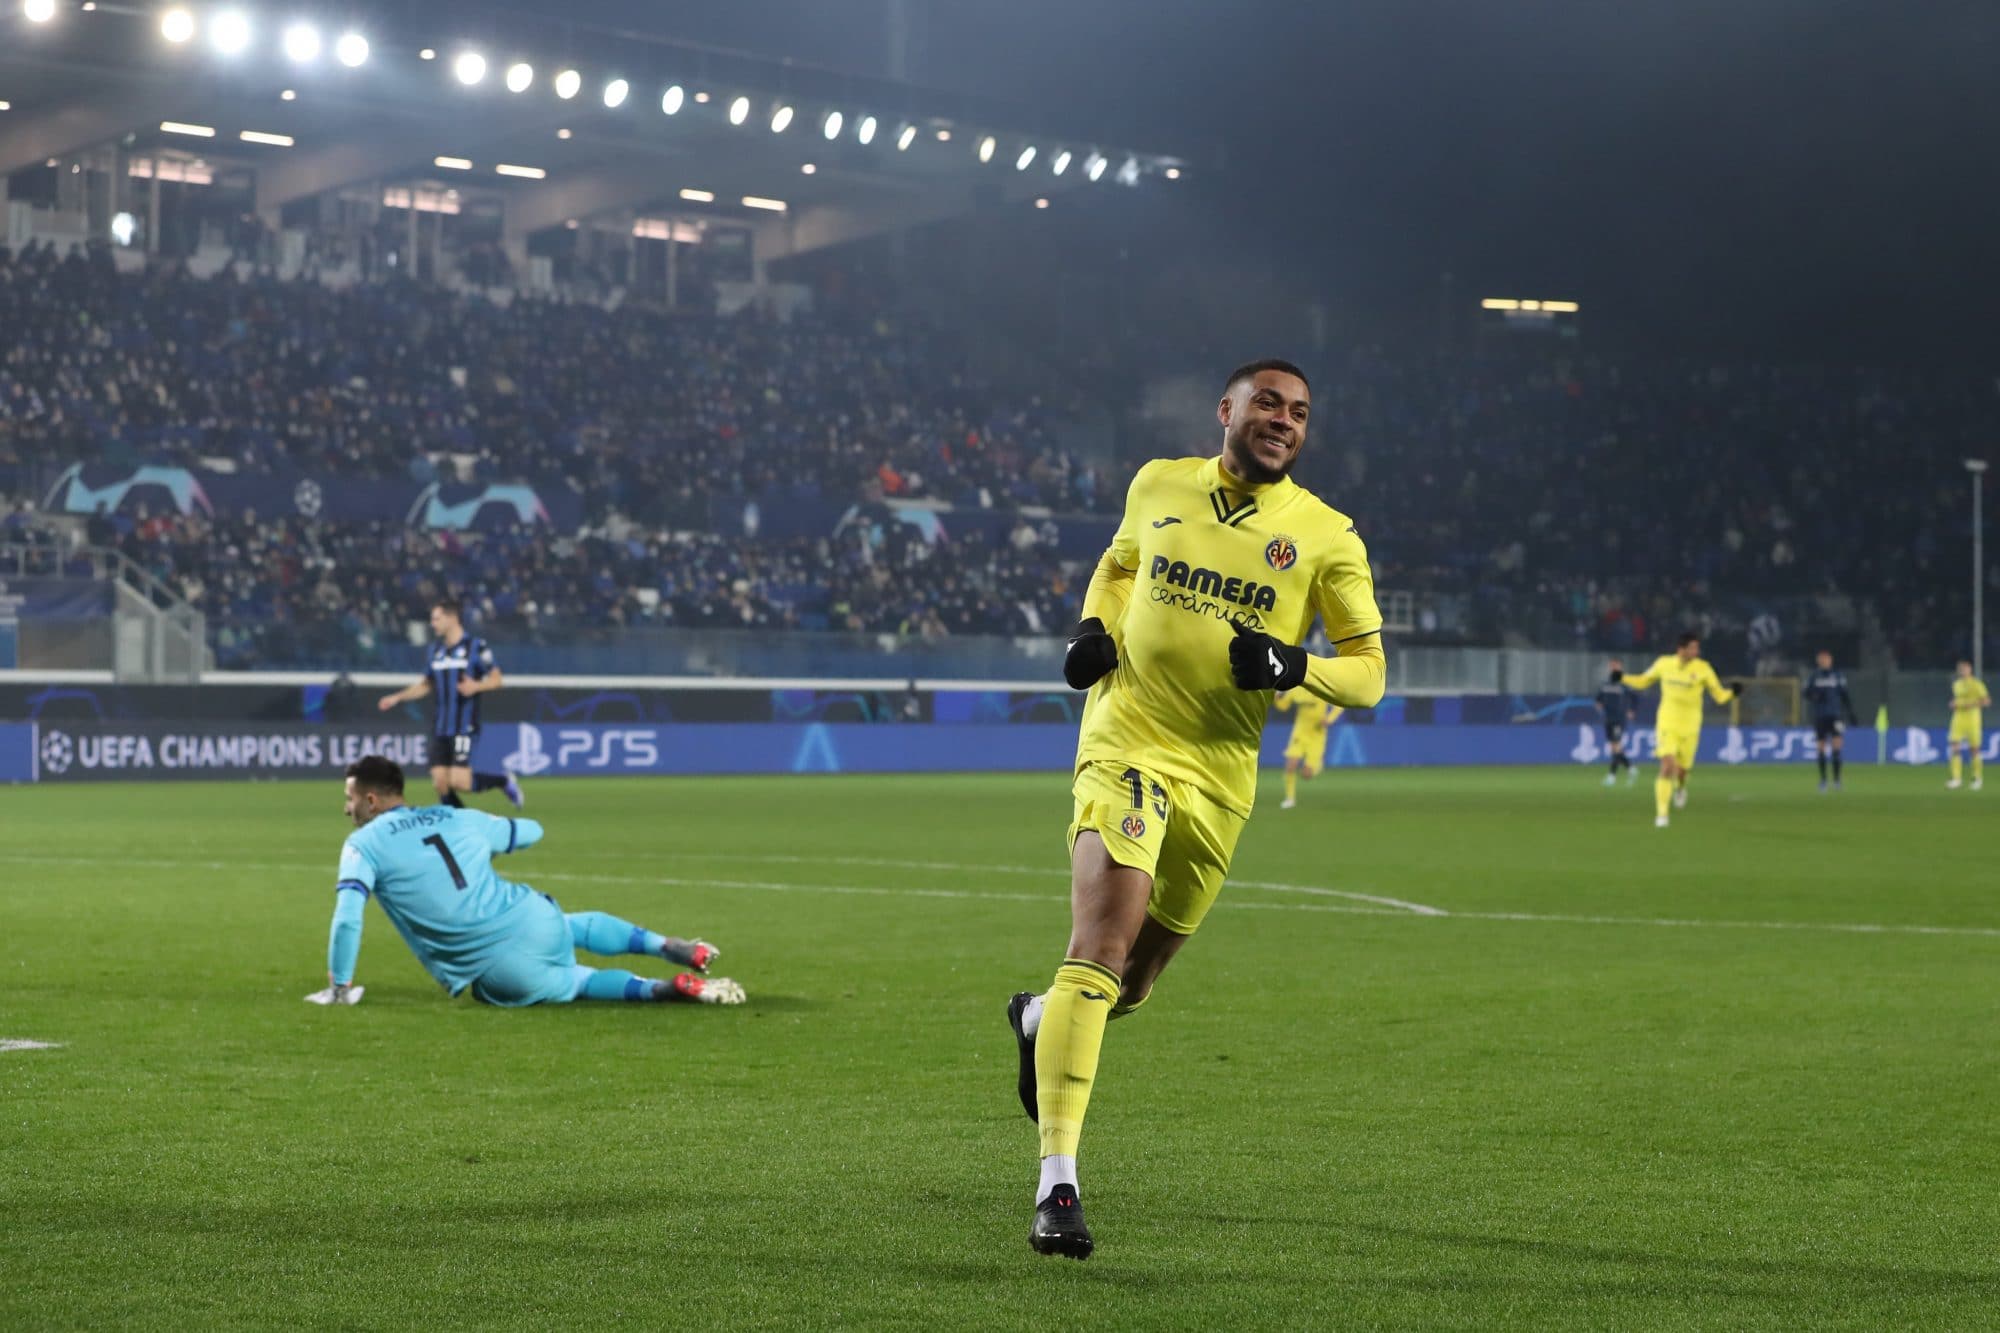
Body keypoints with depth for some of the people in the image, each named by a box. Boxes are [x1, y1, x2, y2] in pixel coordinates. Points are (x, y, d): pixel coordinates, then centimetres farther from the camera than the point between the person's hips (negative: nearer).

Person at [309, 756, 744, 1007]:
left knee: (569, 981, 26)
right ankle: (668, 946, 22)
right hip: (534, 921, 4)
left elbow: (347, 918, -12)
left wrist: (340, 988, 0)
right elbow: (531, 832, 27)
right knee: (578, 925, 40)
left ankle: (667, 989, 3)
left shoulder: (362, 845, 0)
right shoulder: (457, 818, 13)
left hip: (495, 969, -4)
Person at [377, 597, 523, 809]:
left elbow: (497, 678, -3)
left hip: (464, 728, -6)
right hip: (440, 728, 6)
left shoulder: (476, 646, -5)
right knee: (440, 783, -1)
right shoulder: (436, 650, 13)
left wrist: (476, 686, -22)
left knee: (459, 782, -15)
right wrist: (397, 697, 15)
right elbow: (426, 686, 24)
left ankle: (505, 781, 10)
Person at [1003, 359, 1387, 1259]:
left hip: (1222, 775, 2)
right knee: (1103, 943, -21)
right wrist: (1092, 628, 5)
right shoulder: (1158, 486, 6)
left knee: (1137, 977, 15)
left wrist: (1291, 666, -19)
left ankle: (1039, 1021, 53)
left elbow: (1369, 672, 0)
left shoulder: (1325, 535, 0)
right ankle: (1057, 1186, -22)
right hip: (1128, 745, -2)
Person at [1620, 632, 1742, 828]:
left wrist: (1732, 693, -25)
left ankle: (1680, 788, 48)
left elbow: (1719, 695, -5)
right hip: (1667, 724, -1)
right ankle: (1661, 815, -10)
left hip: (1689, 727, 1)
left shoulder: (1703, 668, -8)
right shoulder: (1664, 663, -4)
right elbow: (1642, 681, 11)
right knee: (1667, 767, -16)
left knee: (1682, 769, 9)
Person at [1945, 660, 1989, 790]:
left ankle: (1978, 778, 16)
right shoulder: (1956, 683, 12)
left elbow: (1987, 701, -9)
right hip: (1958, 717, 5)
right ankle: (1956, 778, -9)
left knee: (1974, 749, 2)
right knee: (1954, 748, -9)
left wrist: (1971, 705, -21)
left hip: (1972, 717, -5)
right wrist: (1954, 704, 5)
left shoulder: (1976, 684, -7)